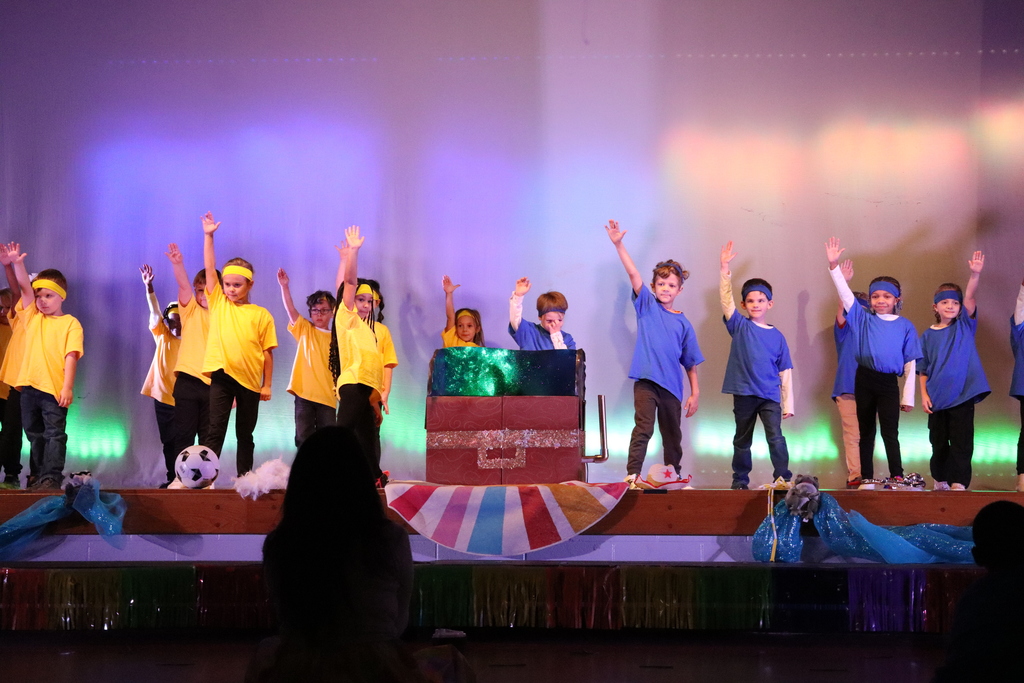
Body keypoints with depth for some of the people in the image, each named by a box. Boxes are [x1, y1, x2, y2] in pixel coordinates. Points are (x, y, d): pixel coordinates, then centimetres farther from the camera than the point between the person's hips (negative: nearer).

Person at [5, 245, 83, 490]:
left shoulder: (70, 323, -1)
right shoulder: (32, 317, 13)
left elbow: (71, 356, -9)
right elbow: (25, 286, 2)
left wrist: (68, 387, -17)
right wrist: (17, 263, -13)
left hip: (55, 387, -6)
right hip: (29, 385, 6)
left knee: (55, 433, -4)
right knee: (35, 433, 12)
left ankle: (52, 477, -6)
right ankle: (41, 475, 20)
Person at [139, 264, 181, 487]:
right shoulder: (162, 336, 5)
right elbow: (155, 311, -5)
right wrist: (148, 287, -15)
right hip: (162, 397, 4)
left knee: (180, 442, -6)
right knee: (168, 441, 9)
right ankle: (171, 478, 16)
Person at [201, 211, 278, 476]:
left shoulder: (261, 315, 3)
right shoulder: (218, 303, 8)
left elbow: (267, 352, 2)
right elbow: (209, 269, 3)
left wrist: (267, 384, -1)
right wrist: (208, 236, -2)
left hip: (250, 380, 0)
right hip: (222, 375, 0)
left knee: (245, 435, 9)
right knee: (216, 430, -5)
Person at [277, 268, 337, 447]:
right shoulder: (304, 330, 9)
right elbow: (290, 309, -5)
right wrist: (285, 287, -20)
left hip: (327, 397, 0)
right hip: (304, 393, 0)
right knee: (303, 439, -1)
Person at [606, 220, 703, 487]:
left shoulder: (683, 324, 9)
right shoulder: (646, 305, 5)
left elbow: (691, 362, 10)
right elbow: (633, 274, -6)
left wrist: (695, 393, 4)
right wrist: (619, 245, -16)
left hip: (672, 385, 3)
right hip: (646, 381, -3)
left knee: (672, 435, 12)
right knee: (643, 428, -15)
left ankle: (674, 477, 22)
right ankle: (632, 475, -17)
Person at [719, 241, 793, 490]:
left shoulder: (777, 336, 5)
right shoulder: (740, 327, 4)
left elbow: (785, 371, 7)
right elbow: (726, 298, -7)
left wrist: (788, 403, 4)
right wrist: (724, 268, -17)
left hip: (770, 395, 0)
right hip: (744, 393, 0)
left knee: (775, 437, -14)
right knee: (742, 440, 10)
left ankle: (783, 478, -10)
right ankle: (740, 480, 21)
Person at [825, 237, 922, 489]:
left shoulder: (905, 326, 2)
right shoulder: (863, 319, 5)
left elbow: (910, 364, 2)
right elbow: (845, 294, -3)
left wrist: (908, 396, -1)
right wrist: (834, 265, -14)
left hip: (889, 383, -2)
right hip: (864, 380, 2)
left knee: (890, 432, -8)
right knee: (866, 432, 8)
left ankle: (897, 477, -6)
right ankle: (866, 478, 13)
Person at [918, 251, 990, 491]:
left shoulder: (964, 326, 3)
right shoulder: (928, 336, 5)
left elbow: (969, 298, -13)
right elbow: (922, 369, 7)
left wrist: (975, 274, -27)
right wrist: (923, 394, -3)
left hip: (962, 395, -2)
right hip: (937, 397, 2)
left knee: (962, 442, -6)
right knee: (939, 442, 10)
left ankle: (959, 483, -7)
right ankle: (941, 480, 25)